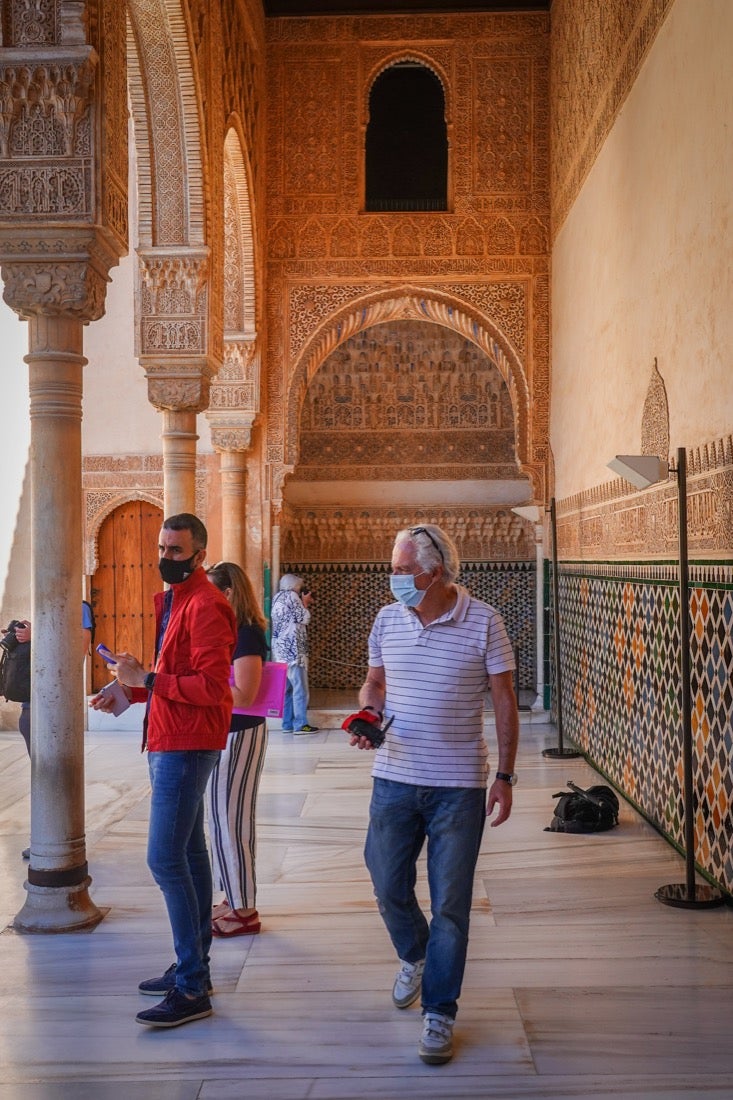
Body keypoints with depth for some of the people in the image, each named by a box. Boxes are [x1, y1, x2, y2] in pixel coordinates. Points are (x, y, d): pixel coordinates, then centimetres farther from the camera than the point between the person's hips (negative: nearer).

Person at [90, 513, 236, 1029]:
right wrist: (129, 691, 10)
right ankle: (194, 966, 25)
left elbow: (211, 687, -22)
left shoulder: (204, 605, -16)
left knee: (166, 859, -11)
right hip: (172, 743, 11)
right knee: (188, 854, 15)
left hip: (185, 748, -11)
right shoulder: (175, 600, 15)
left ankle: (192, 990, -5)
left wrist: (147, 679, -21)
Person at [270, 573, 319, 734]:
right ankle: (301, 724, -4)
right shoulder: (290, 596, -7)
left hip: (281, 650, 9)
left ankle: (287, 724, 12)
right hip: (293, 650, -9)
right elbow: (304, 618, -9)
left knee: (287, 688, 10)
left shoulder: (278, 598, 19)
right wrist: (305, 603, 4)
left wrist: (304, 603, 17)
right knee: (300, 689, -5)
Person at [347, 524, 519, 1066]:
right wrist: (368, 714, -8)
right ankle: (415, 957, 44)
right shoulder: (387, 620, 2)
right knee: (389, 888, 12)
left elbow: (505, 701, -4)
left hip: (459, 787, -3)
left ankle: (439, 1014, 19)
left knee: (451, 905, 4)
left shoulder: (483, 622, -9)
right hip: (394, 780, 4)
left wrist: (505, 776, -6)